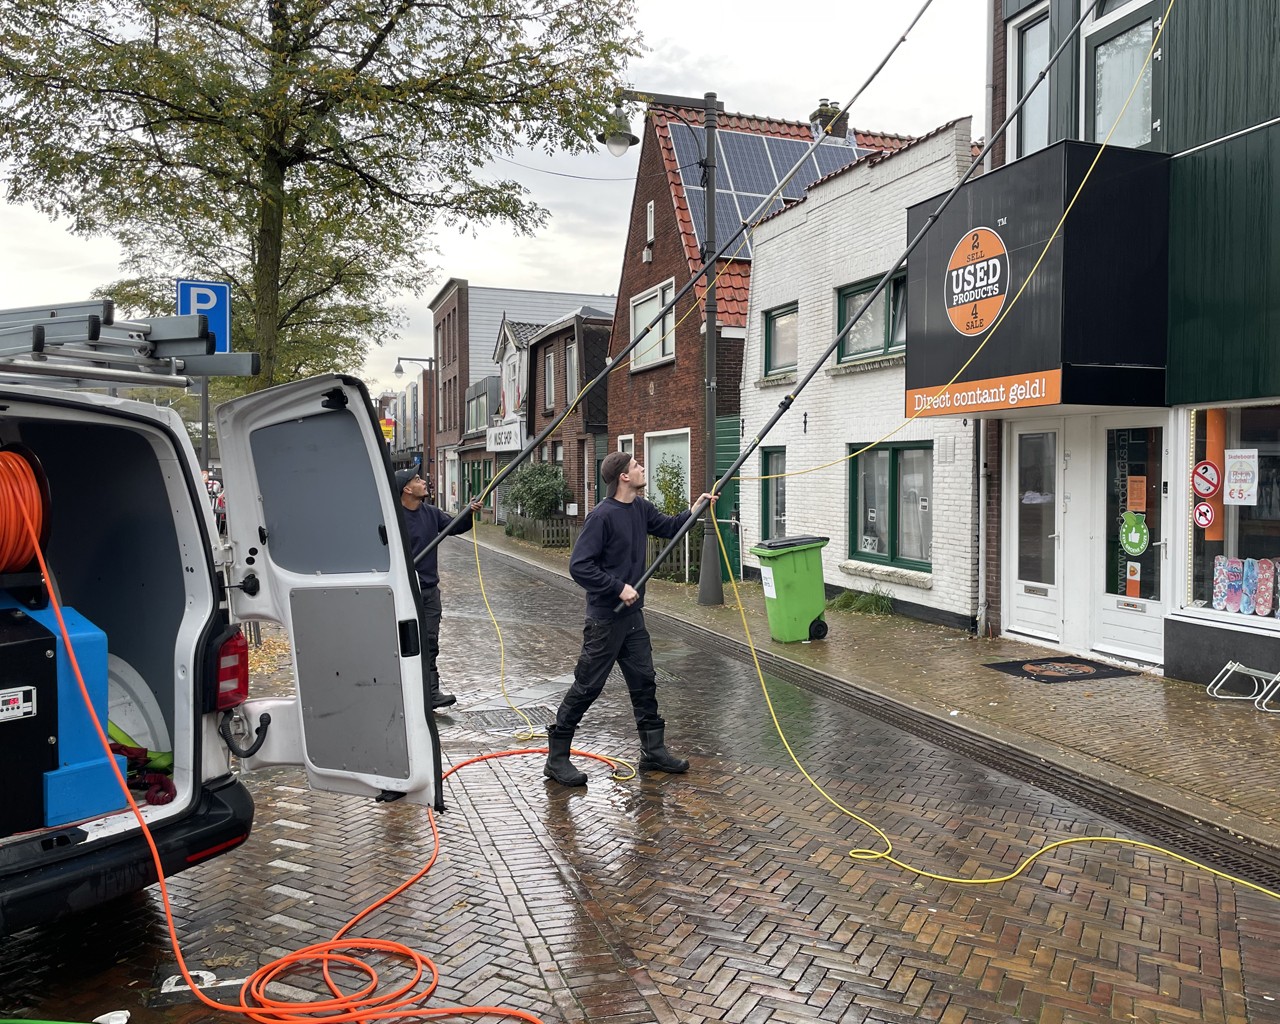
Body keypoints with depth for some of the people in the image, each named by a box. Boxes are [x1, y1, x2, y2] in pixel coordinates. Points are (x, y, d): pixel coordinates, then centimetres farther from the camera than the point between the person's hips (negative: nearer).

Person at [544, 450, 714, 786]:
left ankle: (653, 751, 27)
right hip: (605, 617, -8)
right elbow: (579, 566, -22)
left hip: (632, 614, 8)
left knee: (644, 682, 14)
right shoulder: (602, 516, -19)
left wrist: (693, 511, 6)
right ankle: (556, 758, 10)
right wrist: (618, 587, -21)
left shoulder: (641, 509, 5)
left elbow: (669, 527, 22)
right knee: (587, 687, -1)